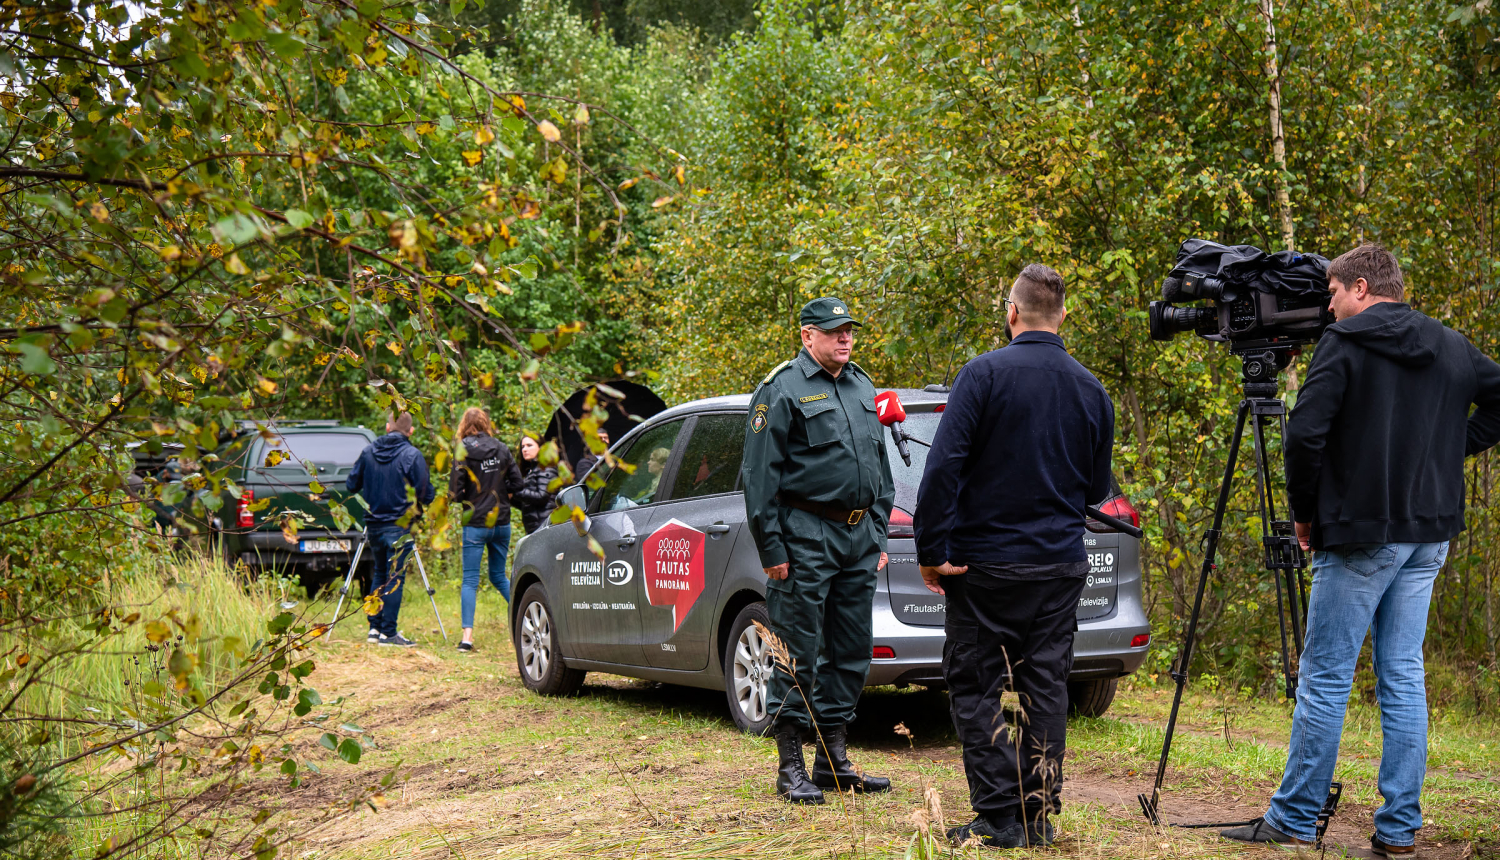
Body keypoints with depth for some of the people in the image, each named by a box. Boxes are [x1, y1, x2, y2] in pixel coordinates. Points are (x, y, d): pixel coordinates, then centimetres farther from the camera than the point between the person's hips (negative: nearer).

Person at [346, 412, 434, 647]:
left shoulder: (368, 451, 4)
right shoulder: (412, 455, -10)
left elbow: (351, 484, 10)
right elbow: (426, 494, -12)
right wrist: (419, 505, 10)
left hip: (373, 523, 5)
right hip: (398, 526, -5)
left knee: (380, 574, 18)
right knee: (395, 576, -1)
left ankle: (375, 628, 18)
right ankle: (388, 632, -3)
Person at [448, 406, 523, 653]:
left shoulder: (464, 451, -9)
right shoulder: (501, 448, 3)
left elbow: (455, 493, -11)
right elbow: (516, 482, 6)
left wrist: (467, 498, 10)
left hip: (476, 524, -4)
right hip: (501, 522, 4)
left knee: (470, 580, -1)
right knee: (498, 576, 20)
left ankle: (467, 636, -9)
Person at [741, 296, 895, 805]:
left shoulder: (862, 388, 16)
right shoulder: (782, 390, -7)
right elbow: (759, 476, -10)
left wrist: (878, 536, 16)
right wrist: (771, 549, -14)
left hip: (858, 537, 7)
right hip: (806, 537, -7)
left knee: (852, 652, 10)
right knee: (799, 654, -4)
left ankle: (834, 760, 19)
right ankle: (791, 768, 2)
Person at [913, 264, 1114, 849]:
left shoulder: (985, 374, -10)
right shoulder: (1092, 391, 6)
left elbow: (943, 467, -16)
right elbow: (1097, 489, 13)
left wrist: (930, 549, -11)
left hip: (986, 564, -4)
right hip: (1061, 567, 5)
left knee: (974, 689, 2)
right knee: (1046, 688, 8)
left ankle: (1000, 815, -1)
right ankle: (1039, 817, 11)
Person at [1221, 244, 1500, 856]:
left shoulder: (1345, 344, -7)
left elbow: (1305, 434, -14)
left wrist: (1304, 513, -2)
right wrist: (1451, 447, 15)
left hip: (1361, 534, -6)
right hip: (1429, 536, 6)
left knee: (1325, 677, -1)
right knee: (1403, 676, 8)